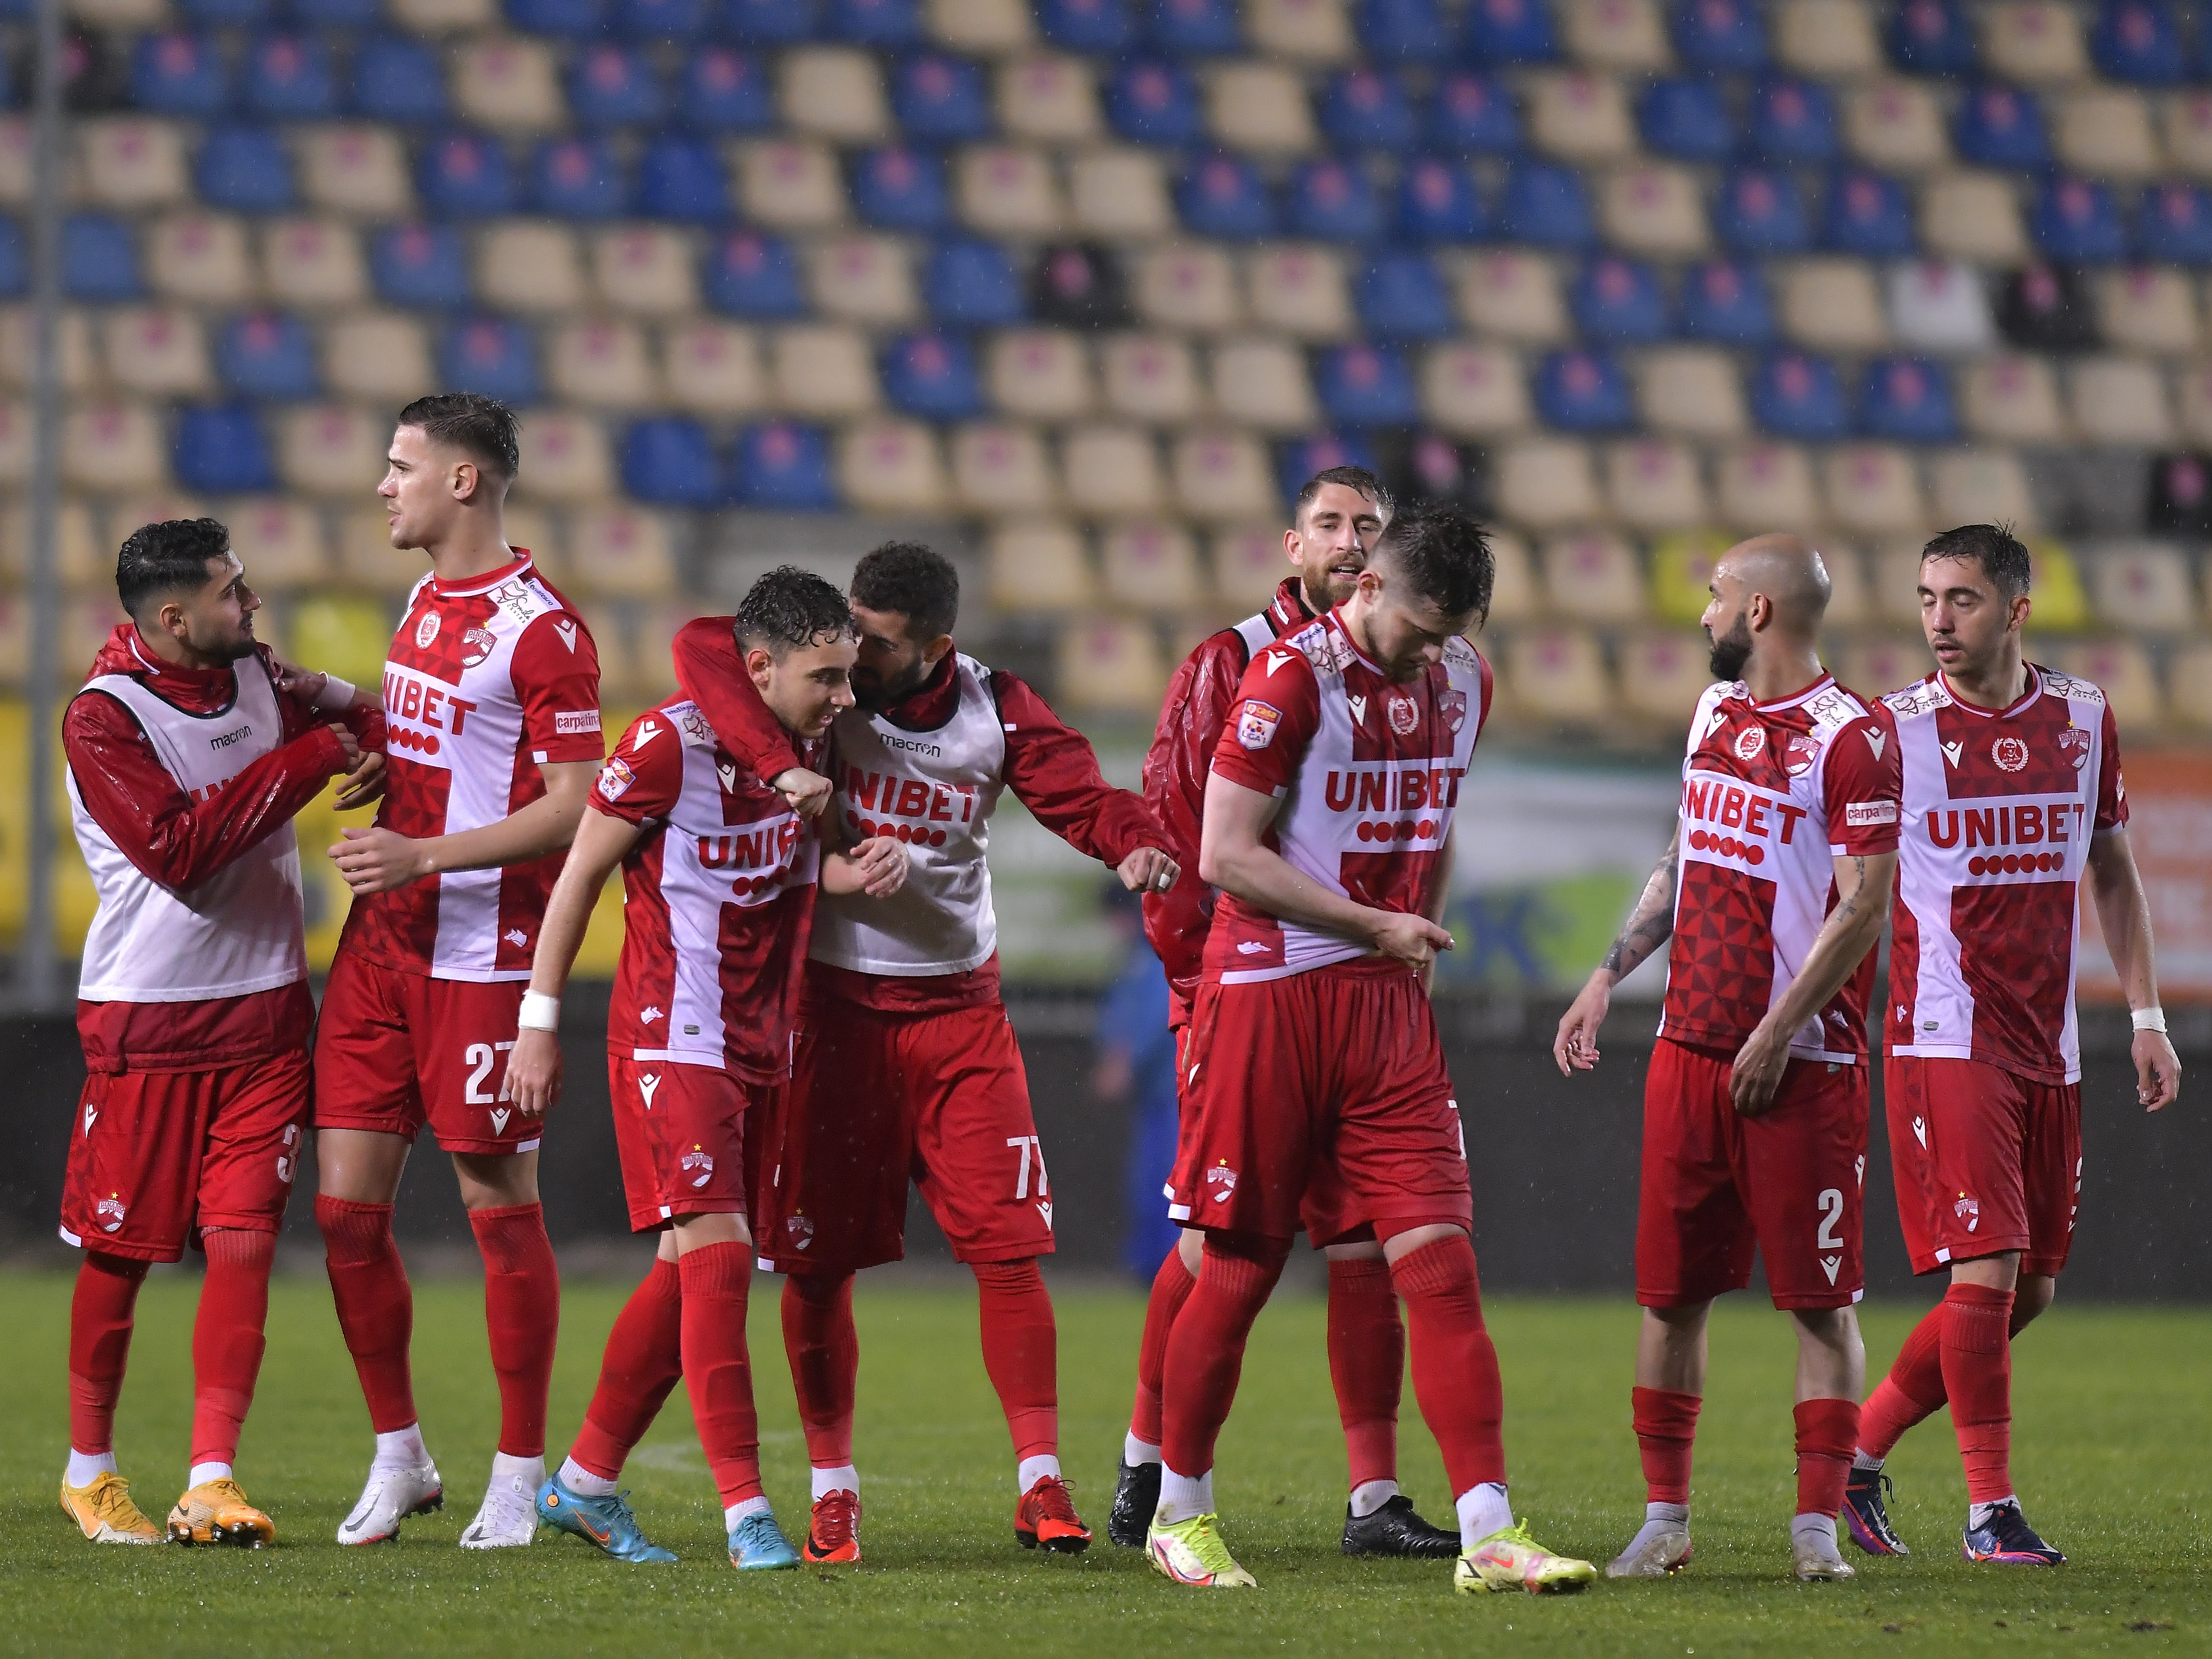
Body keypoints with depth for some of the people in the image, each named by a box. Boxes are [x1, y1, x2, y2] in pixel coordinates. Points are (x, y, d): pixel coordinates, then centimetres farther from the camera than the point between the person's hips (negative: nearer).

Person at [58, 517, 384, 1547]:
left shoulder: (259, 677, 6)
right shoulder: (102, 719, -12)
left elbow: (360, 718, 25)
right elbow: (178, 845, -24)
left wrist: (373, 754, 2)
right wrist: (308, 762, -20)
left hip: (264, 1014, 4)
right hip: (145, 1022, -4)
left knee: (244, 1240, -6)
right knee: (118, 1251, 4)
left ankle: (212, 1482, -7)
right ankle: (89, 1469, 21)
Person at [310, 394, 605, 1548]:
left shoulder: (539, 628, -12)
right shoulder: (425, 604, 15)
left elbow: (575, 805, -16)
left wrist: (425, 855, -22)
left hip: (483, 956, -8)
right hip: (380, 944, 8)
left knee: (499, 1206, -1)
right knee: (346, 1205, 4)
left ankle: (520, 1476, 8)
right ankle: (398, 1456, 17)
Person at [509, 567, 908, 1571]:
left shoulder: (807, 743, 6)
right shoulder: (668, 745, -15)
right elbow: (580, 874, -7)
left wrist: (858, 870, -3)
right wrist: (539, 1021, -5)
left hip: (759, 1049, 8)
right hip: (670, 1039, -8)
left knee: (690, 1266, 10)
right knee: (718, 1252, -15)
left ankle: (585, 1485, 21)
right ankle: (744, 1508, -15)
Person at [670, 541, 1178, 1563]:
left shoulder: (995, 714, -3)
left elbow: (1083, 799, -9)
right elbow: (704, 648, -25)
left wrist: (1139, 844, -32)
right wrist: (777, 762, -37)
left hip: (957, 1007, 1)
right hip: (831, 1002, -1)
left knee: (1009, 1247, -6)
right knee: (815, 1260, 2)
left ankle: (1040, 1488, 0)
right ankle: (833, 1493, 15)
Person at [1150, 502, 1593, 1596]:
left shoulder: (1462, 684, 10)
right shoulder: (1293, 677, -12)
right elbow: (1225, 855, -14)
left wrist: (1419, 952, 14)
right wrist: (1376, 925, -12)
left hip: (1386, 1010, 5)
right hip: (1270, 1001, -5)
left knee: (1440, 1259, -5)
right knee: (1241, 1271, 2)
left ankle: (1488, 1535, -8)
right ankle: (1180, 1515, 19)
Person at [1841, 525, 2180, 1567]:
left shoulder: (2083, 720, 7)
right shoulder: (1896, 731, -6)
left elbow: (2112, 872, 17)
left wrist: (2146, 1016, 12)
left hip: (2046, 1047, 5)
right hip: (1944, 1042, -5)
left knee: (2031, 1290, 7)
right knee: (1986, 1272, -13)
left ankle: (1859, 1451, 19)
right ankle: (1989, 1508, -4)